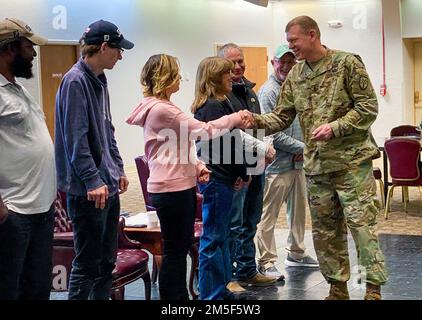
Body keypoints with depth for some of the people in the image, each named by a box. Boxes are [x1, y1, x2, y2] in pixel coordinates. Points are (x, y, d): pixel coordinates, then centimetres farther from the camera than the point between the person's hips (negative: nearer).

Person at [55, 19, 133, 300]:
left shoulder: (100, 81, 13)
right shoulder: (75, 81, -15)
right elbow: (76, 139, -20)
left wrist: (118, 169, 18)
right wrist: (93, 181, -23)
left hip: (108, 185, 9)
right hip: (88, 191, -9)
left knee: (107, 260, 15)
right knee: (88, 263, -1)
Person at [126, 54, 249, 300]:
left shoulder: (163, 107, 15)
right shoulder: (161, 109, -18)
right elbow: (203, 130, -17)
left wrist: (197, 166, 4)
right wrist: (234, 119, -4)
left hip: (181, 186, 10)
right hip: (171, 189, -10)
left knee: (182, 246, 17)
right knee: (175, 250, -1)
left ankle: (181, 296, 26)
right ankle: (171, 296, 9)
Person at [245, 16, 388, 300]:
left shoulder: (347, 63, -7)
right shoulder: (294, 76, 9)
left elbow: (369, 107, -9)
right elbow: (282, 117, 9)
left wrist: (335, 127, -19)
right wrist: (258, 121, -10)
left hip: (352, 160, -6)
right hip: (316, 165, 6)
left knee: (361, 223, -7)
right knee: (324, 230, 10)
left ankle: (374, 288, 3)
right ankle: (338, 287, 23)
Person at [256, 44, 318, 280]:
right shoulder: (268, 91, -10)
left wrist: (303, 150, 3)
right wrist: (302, 147, -12)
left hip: (298, 162, 8)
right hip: (277, 164, -8)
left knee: (299, 210, 17)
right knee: (269, 216, -3)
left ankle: (296, 253, 31)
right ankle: (266, 263, 4)